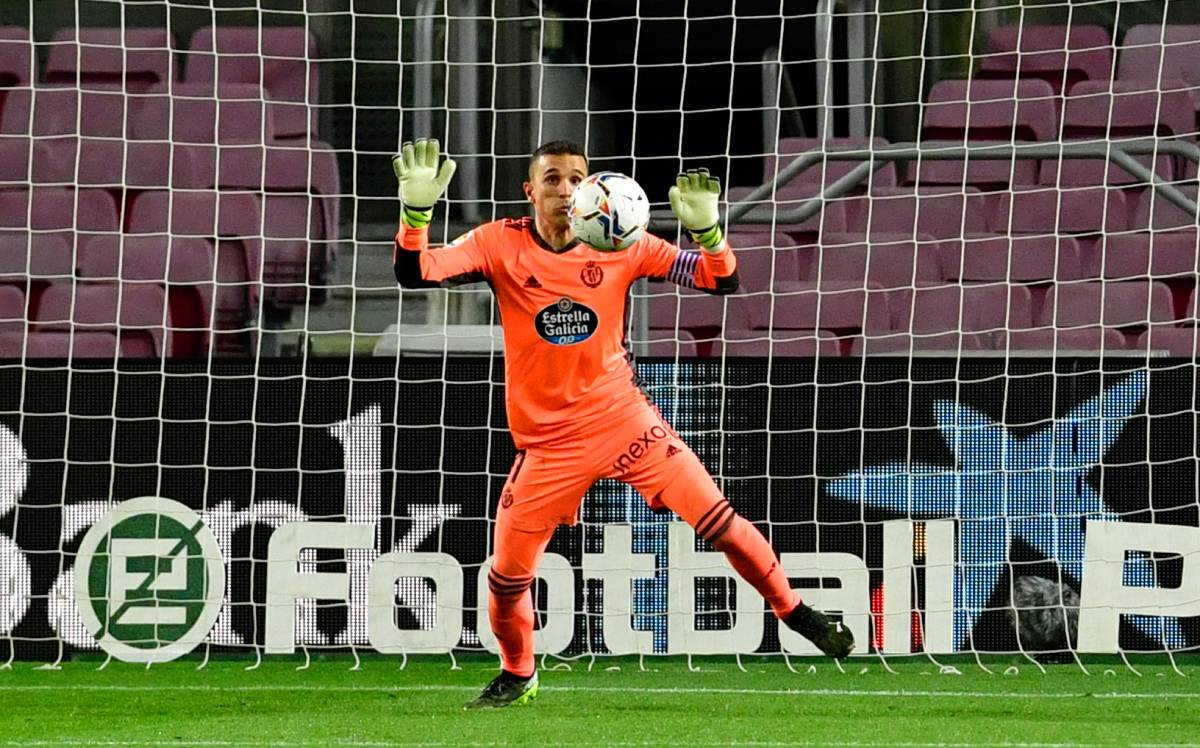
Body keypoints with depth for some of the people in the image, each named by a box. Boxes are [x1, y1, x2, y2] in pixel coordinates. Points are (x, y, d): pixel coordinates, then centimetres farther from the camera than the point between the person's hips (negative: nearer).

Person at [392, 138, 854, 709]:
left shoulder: (621, 245, -7)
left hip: (625, 418, 0)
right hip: (549, 441, 0)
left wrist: (705, 229, -26)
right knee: (507, 576, 1)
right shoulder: (499, 245, -9)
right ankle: (517, 677, 28)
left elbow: (721, 282, -6)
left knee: (720, 523, -7)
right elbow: (414, 275, -20)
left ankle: (792, 610, 15)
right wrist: (416, 210, -37)